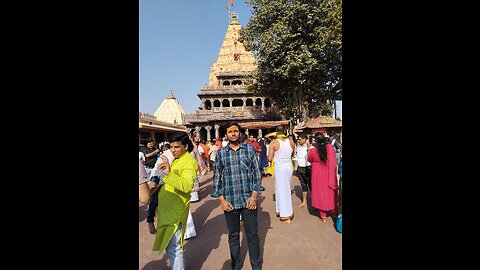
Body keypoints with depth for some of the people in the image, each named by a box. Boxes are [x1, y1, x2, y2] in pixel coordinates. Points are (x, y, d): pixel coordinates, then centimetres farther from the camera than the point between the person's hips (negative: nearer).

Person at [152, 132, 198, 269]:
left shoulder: (189, 162, -17)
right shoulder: (177, 160, 12)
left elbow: (187, 186, -33)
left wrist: (169, 173, -44)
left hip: (175, 211, -9)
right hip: (167, 208, 9)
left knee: (173, 247, -2)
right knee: (170, 245, 21)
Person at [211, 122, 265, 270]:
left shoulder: (250, 149, 1)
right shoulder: (221, 153, 3)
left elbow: (257, 173, 1)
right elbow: (217, 177, 5)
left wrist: (254, 196, -6)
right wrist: (221, 200, -2)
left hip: (248, 200, -1)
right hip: (230, 201, 1)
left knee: (252, 235, 9)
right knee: (233, 236, 15)